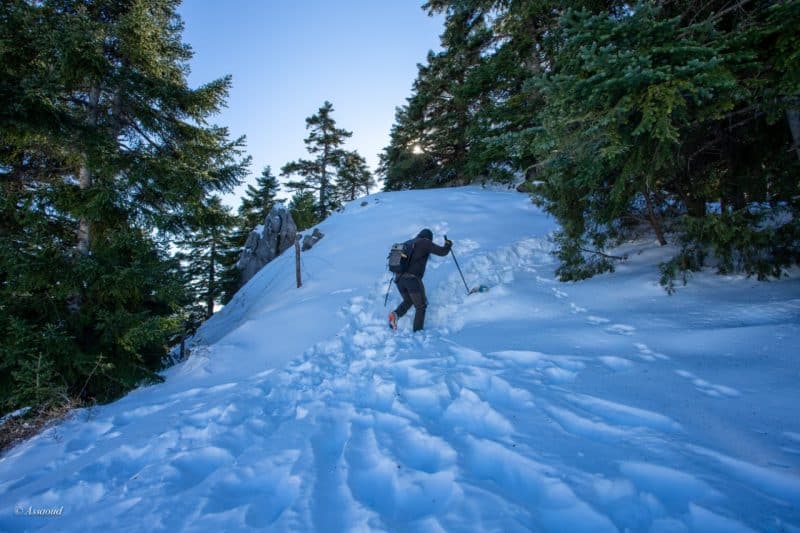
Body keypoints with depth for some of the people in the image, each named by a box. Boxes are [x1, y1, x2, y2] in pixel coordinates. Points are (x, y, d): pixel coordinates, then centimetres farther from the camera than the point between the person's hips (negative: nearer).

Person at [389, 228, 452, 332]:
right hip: (412, 279, -6)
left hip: (399, 279, 6)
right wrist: (448, 244, 20)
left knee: (407, 301, 26)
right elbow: (442, 252, 1)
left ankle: (395, 314, 1)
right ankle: (417, 330, 5)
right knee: (420, 306, 10)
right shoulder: (425, 242, 2)